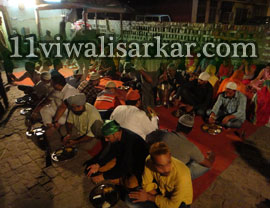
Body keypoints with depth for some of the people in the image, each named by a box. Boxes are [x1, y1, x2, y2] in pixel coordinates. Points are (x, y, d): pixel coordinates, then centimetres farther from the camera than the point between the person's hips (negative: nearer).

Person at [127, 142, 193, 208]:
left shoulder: (182, 174, -37)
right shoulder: (149, 161, -25)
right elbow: (147, 185, -8)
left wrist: (148, 197, -18)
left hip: (180, 201, -4)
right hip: (161, 193, 4)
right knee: (129, 200, -11)